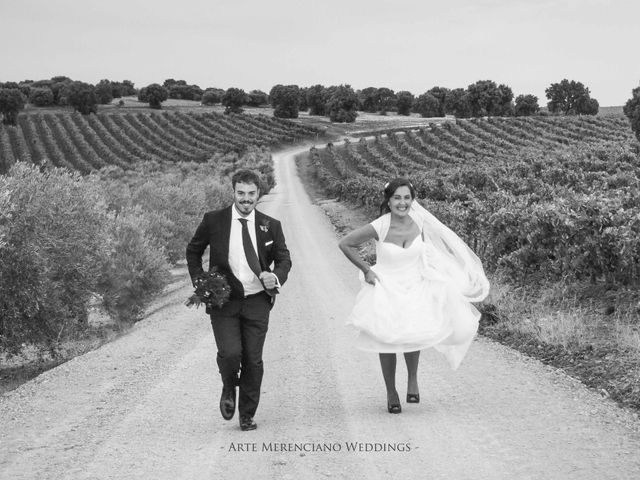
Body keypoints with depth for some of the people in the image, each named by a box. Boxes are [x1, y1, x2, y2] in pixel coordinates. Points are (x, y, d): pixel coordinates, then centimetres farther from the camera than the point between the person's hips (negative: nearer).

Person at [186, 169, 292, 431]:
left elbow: (283, 259, 11)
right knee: (230, 353, -17)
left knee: (253, 360, 3)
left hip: (257, 301, 1)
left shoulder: (270, 226, 2)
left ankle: (247, 415, 22)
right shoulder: (213, 221, -1)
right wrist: (199, 282, 0)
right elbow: (193, 251, 13)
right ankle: (229, 388, 18)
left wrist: (276, 277, -12)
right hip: (223, 301, -1)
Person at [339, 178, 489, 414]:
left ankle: (412, 379, 5)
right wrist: (366, 270, -5)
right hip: (386, 289, -1)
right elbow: (345, 244, -6)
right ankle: (391, 392, 17)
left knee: (413, 331, -20)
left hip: (415, 288, 1)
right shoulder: (380, 227, -17)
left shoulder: (419, 221, -8)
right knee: (387, 339, -3)